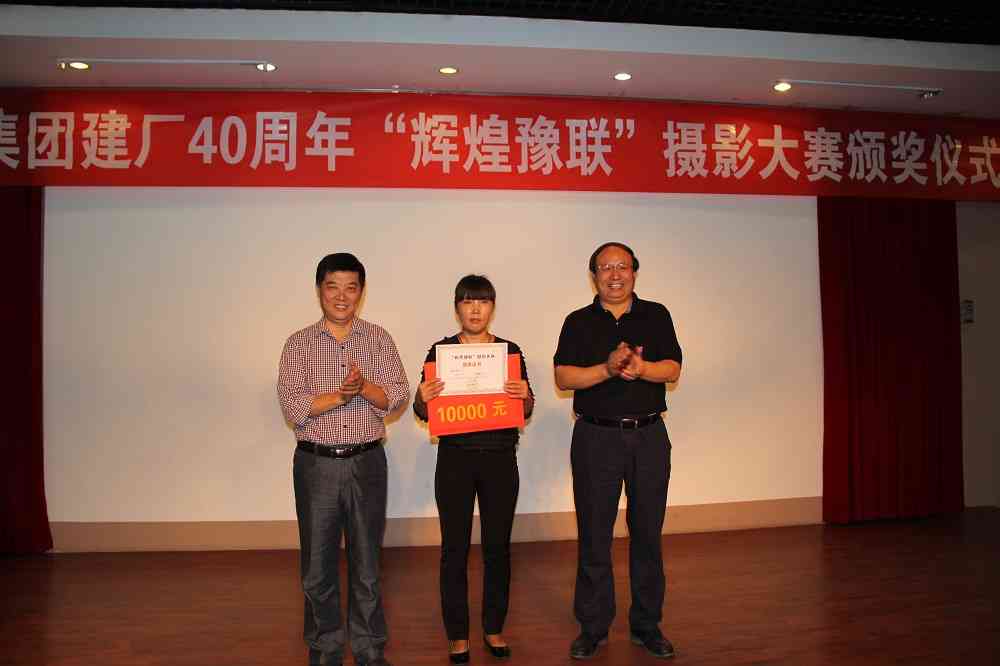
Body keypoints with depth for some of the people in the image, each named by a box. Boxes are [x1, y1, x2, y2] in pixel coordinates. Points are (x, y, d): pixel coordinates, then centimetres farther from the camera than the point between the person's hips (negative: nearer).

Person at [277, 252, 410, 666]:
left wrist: (364, 387, -20)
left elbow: (398, 395, -3)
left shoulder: (379, 339, 4)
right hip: (315, 464, 0)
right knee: (318, 566, 9)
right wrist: (339, 395, -19)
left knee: (366, 562, 10)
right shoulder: (299, 344, 1)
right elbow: (292, 406, -8)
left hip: (366, 462, 0)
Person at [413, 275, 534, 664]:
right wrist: (423, 398, -18)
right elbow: (423, 413, 4)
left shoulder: (510, 351, 4)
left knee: (497, 546, 8)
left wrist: (525, 396, -16)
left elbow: (526, 412, 6)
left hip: (500, 459, 1)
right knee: (455, 548, 5)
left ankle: (494, 628, 26)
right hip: (454, 459, -1)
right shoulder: (440, 350, 1)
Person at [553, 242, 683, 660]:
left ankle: (647, 625, 23)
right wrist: (608, 368, -20)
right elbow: (563, 377, -5)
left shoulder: (656, 316, 8)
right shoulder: (579, 322, 5)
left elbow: (672, 370, -2)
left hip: (649, 436, 1)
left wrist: (641, 368, -22)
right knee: (594, 535, 4)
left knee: (647, 532, 9)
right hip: (596, 438, -1)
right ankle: (592, 627, 18)